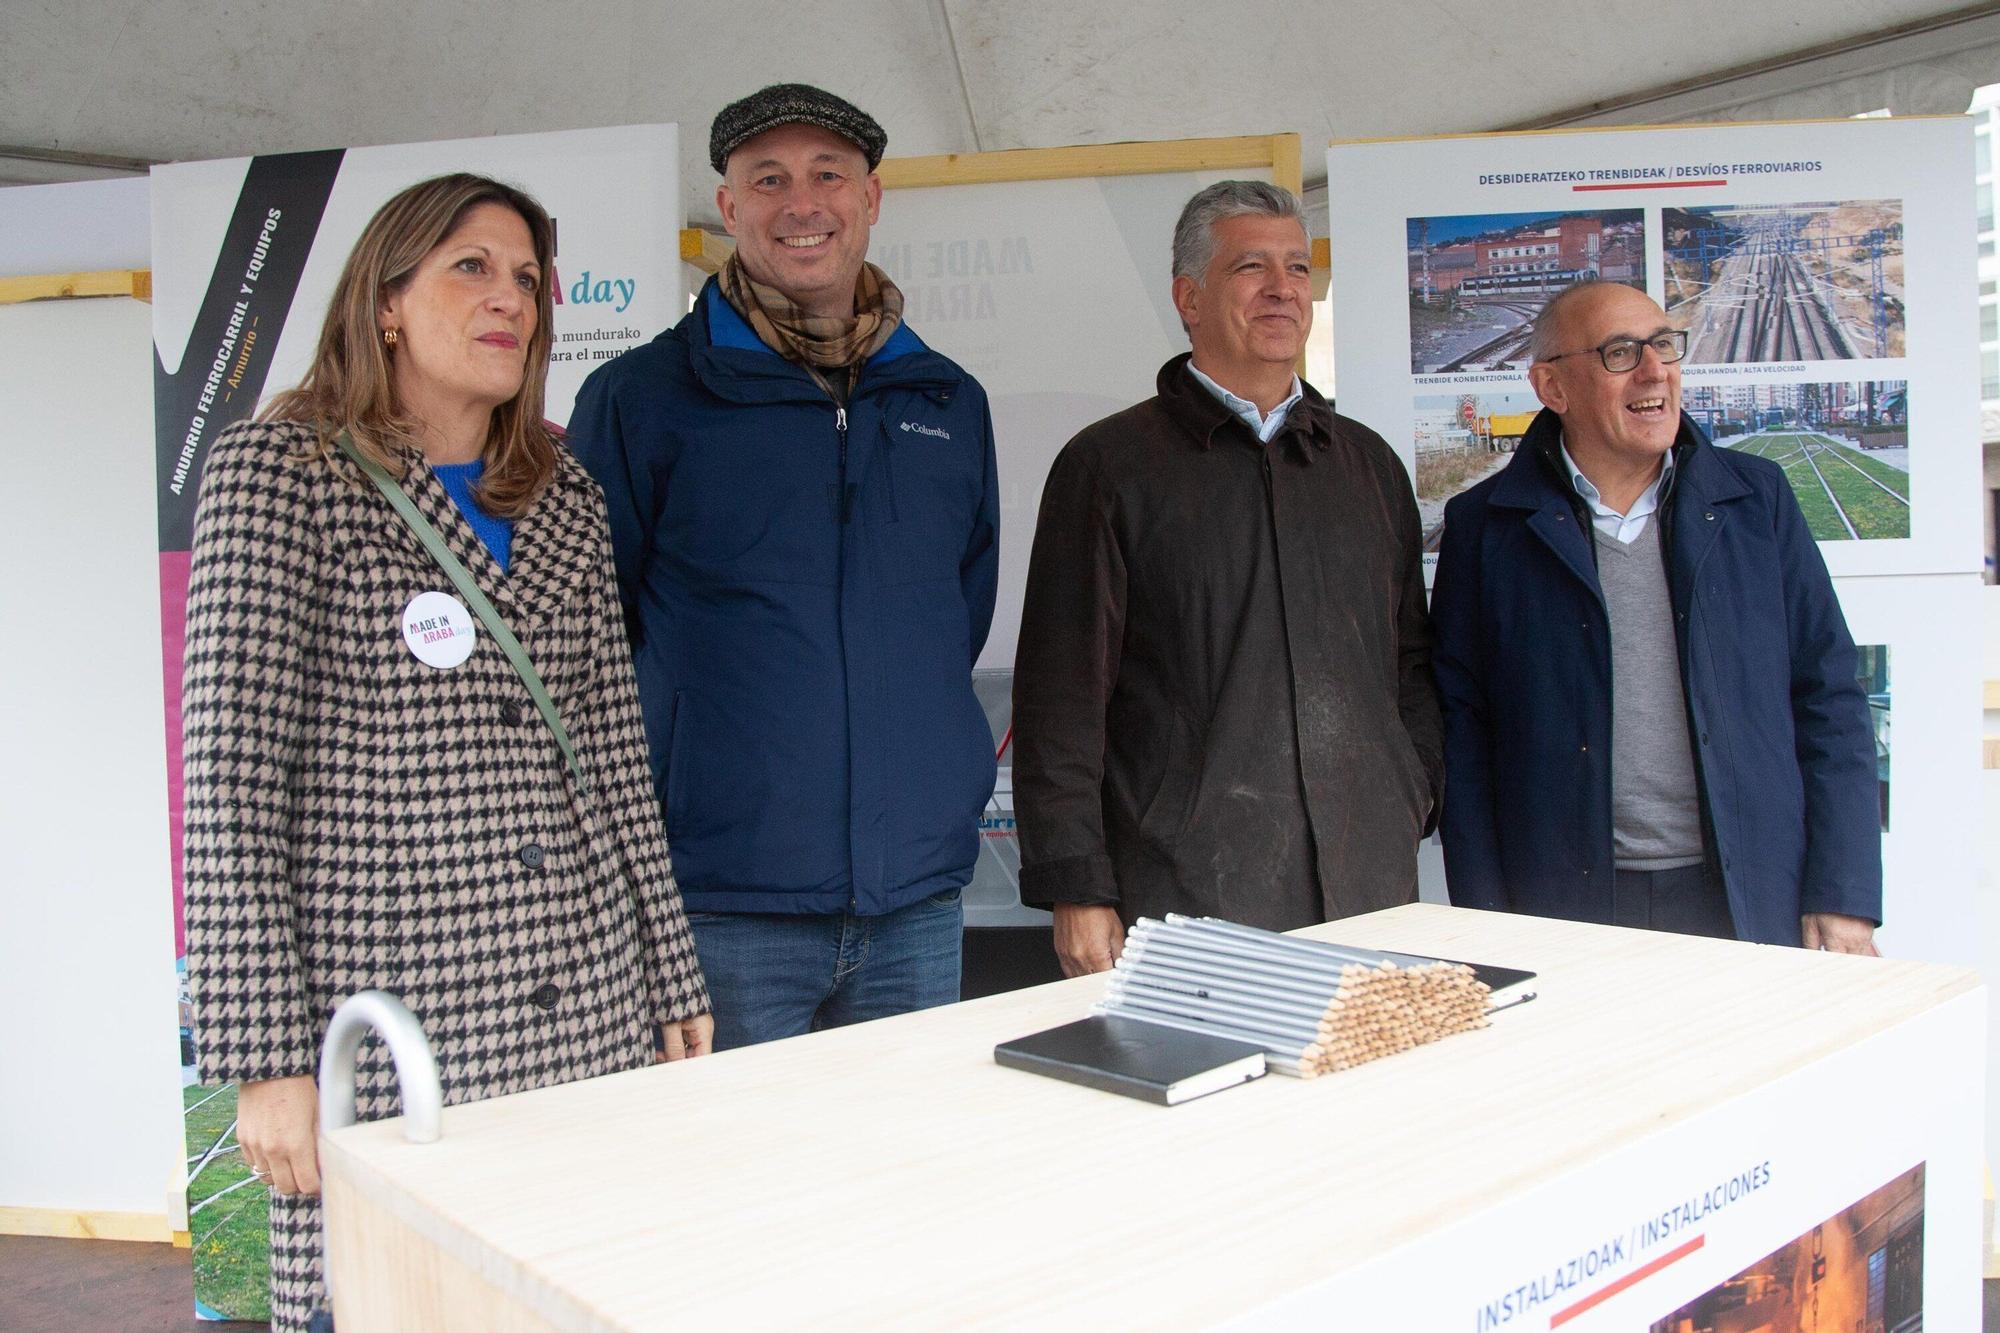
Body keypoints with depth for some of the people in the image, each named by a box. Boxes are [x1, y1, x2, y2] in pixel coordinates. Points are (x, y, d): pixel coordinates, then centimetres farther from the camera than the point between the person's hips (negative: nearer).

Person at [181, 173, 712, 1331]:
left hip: (592, 1014, 5)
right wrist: (266, 1056, -12)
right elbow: (233, 774, -8)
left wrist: (675, 984, 11)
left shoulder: (565, 495, 12)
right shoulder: (279, 467, -3)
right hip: (385, 1015, -4)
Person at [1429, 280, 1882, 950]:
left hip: (1753, 906, 2)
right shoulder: (1484, 524, 2)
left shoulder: (1756, 497, 7)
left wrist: (1845, 899, -1)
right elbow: (1461, 730, 1)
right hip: (1561, 913, -1)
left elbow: (1829, 699, 6)